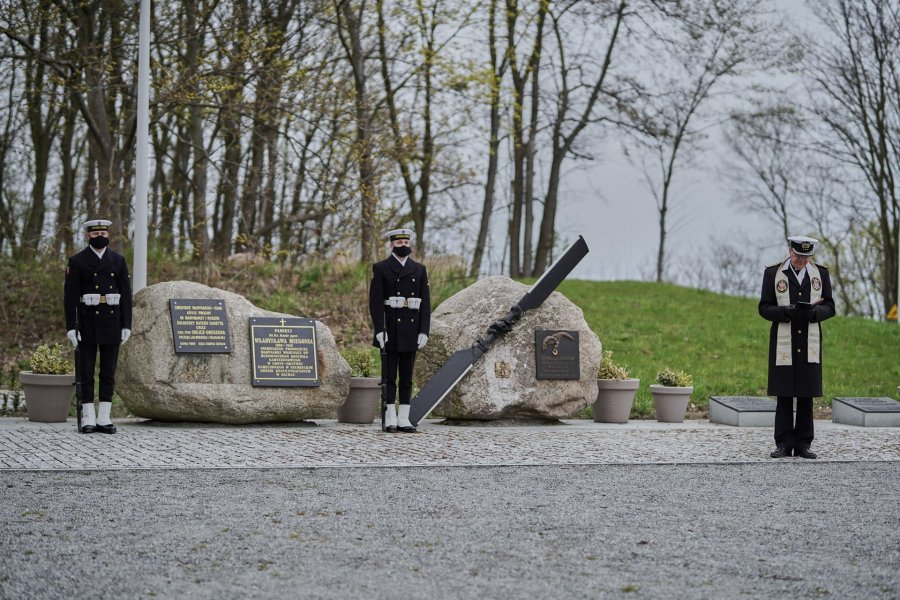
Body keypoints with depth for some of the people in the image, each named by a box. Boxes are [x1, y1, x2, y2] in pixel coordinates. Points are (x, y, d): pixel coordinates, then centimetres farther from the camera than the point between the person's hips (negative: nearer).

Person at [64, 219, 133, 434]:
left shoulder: (118, 260, 6)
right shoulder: (77, 261, -1)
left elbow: (126, 294, 5)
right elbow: (70, 295, -4)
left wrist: (126, 325, -1)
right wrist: (71, 326, -11)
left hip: (112, 321, 2)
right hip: (87, 321, -2)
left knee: (108, 371, 4)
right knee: (86, 372, -1)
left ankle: (104, 418, 8)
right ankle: (88, 419, 4)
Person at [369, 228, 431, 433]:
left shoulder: (419, 269, 9)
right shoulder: (381, 268, 0)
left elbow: (425, 302, 6)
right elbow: (375, 301, -6)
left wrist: (424, 331, -3)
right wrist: (379, 330, -15)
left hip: (411, 329, 3)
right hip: (389, 329, -3)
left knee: (407, 376, 5)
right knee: (389, 376, -1)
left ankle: (403, 419, 8)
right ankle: (390, 419, 2)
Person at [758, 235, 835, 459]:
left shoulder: (821, 274, 9)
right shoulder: (773, 273, 3)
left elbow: (829, 308, 8)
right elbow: (764, 308, 0)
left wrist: (814, 311, -15)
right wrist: (788, 312, -18)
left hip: (810, 346, 2)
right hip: (783, 345, -2)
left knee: (806, 396, 2)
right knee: (784, 396, -1)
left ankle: (803, 444, 9)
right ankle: (784, 444, 5)